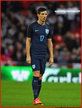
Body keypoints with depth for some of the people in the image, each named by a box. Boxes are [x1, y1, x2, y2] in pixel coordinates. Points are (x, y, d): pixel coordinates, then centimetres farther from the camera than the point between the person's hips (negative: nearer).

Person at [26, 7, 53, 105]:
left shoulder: (47, 28, 10)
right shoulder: (32, 26, -3)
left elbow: (49, 42, 15)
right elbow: (28, 41, -2)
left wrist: (51, 57, 9)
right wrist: (28, 56, -9)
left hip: (43, 56, 5)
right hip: (34, 55, -4)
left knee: (40, 78, 4)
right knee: (36, 75, -15)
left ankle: (36, 99, 10)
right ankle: (36, 98, -16)